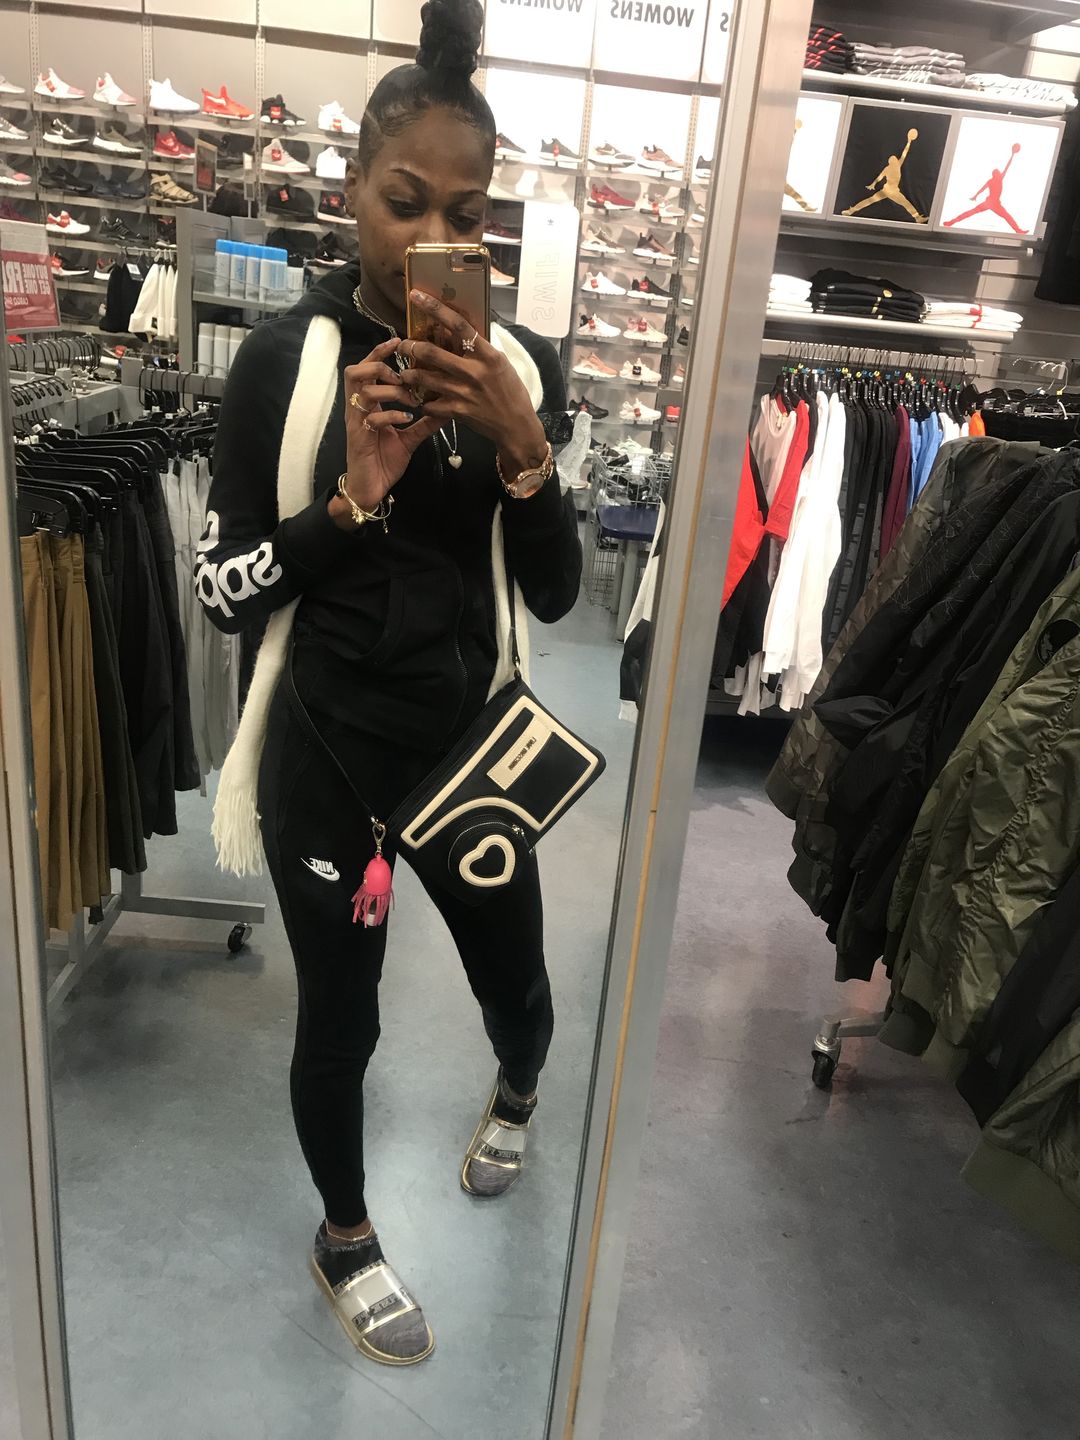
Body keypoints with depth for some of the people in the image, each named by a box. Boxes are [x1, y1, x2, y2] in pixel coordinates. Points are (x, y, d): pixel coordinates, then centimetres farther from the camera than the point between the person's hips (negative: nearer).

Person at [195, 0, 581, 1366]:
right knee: (339, 1017, 12)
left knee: (516, 987, 17)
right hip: (326, 754, -2)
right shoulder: (282, 358, -7)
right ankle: (345, 1239, 43)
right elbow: (220, 589, -8)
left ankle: (516, 1090, 57)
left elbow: (556, 593, -3)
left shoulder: (520, 363, -1)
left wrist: (520, 445, -19)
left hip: (473, 741, 3)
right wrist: (355, 492, -22)